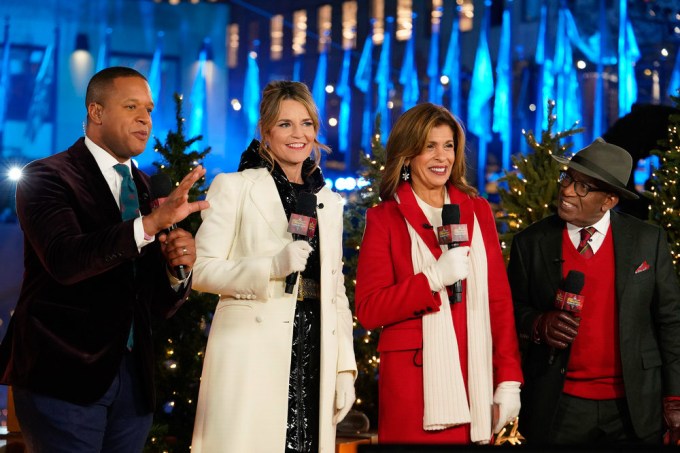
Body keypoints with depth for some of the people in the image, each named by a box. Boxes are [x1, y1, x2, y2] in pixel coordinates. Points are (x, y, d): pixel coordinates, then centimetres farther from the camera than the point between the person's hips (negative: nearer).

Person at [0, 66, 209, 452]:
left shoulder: (145, 188, 13)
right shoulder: (48, 176, -5)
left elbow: (159, 305, 14)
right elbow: (64, 260, -24)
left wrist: (176, 268, -8)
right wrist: (151, 223, -31)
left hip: (133, 375, 6)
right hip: (65, 375, -6)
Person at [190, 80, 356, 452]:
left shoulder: (329, 202, 18)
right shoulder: (233, 187, 3)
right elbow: (202, 271, -6)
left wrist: (345, 368, 10)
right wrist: (273, 267, -18)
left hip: (313, 353, 5)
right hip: (253, 354, -4)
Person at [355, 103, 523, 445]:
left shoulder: (478, 211, 11)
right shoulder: (385, 219, 1)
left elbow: (499, 299, 9)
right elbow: (368, 310, -6)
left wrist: (509, 379, 2)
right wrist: (434, 278, -18)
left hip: (474, 382, 3)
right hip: (412, 384, -3)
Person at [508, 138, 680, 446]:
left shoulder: (648, 241, -1)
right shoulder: (530, 243, 0)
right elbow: (512, 309, 8)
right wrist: (539, 325, -15)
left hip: (634, 410, 0)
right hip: (557, 407, 0)